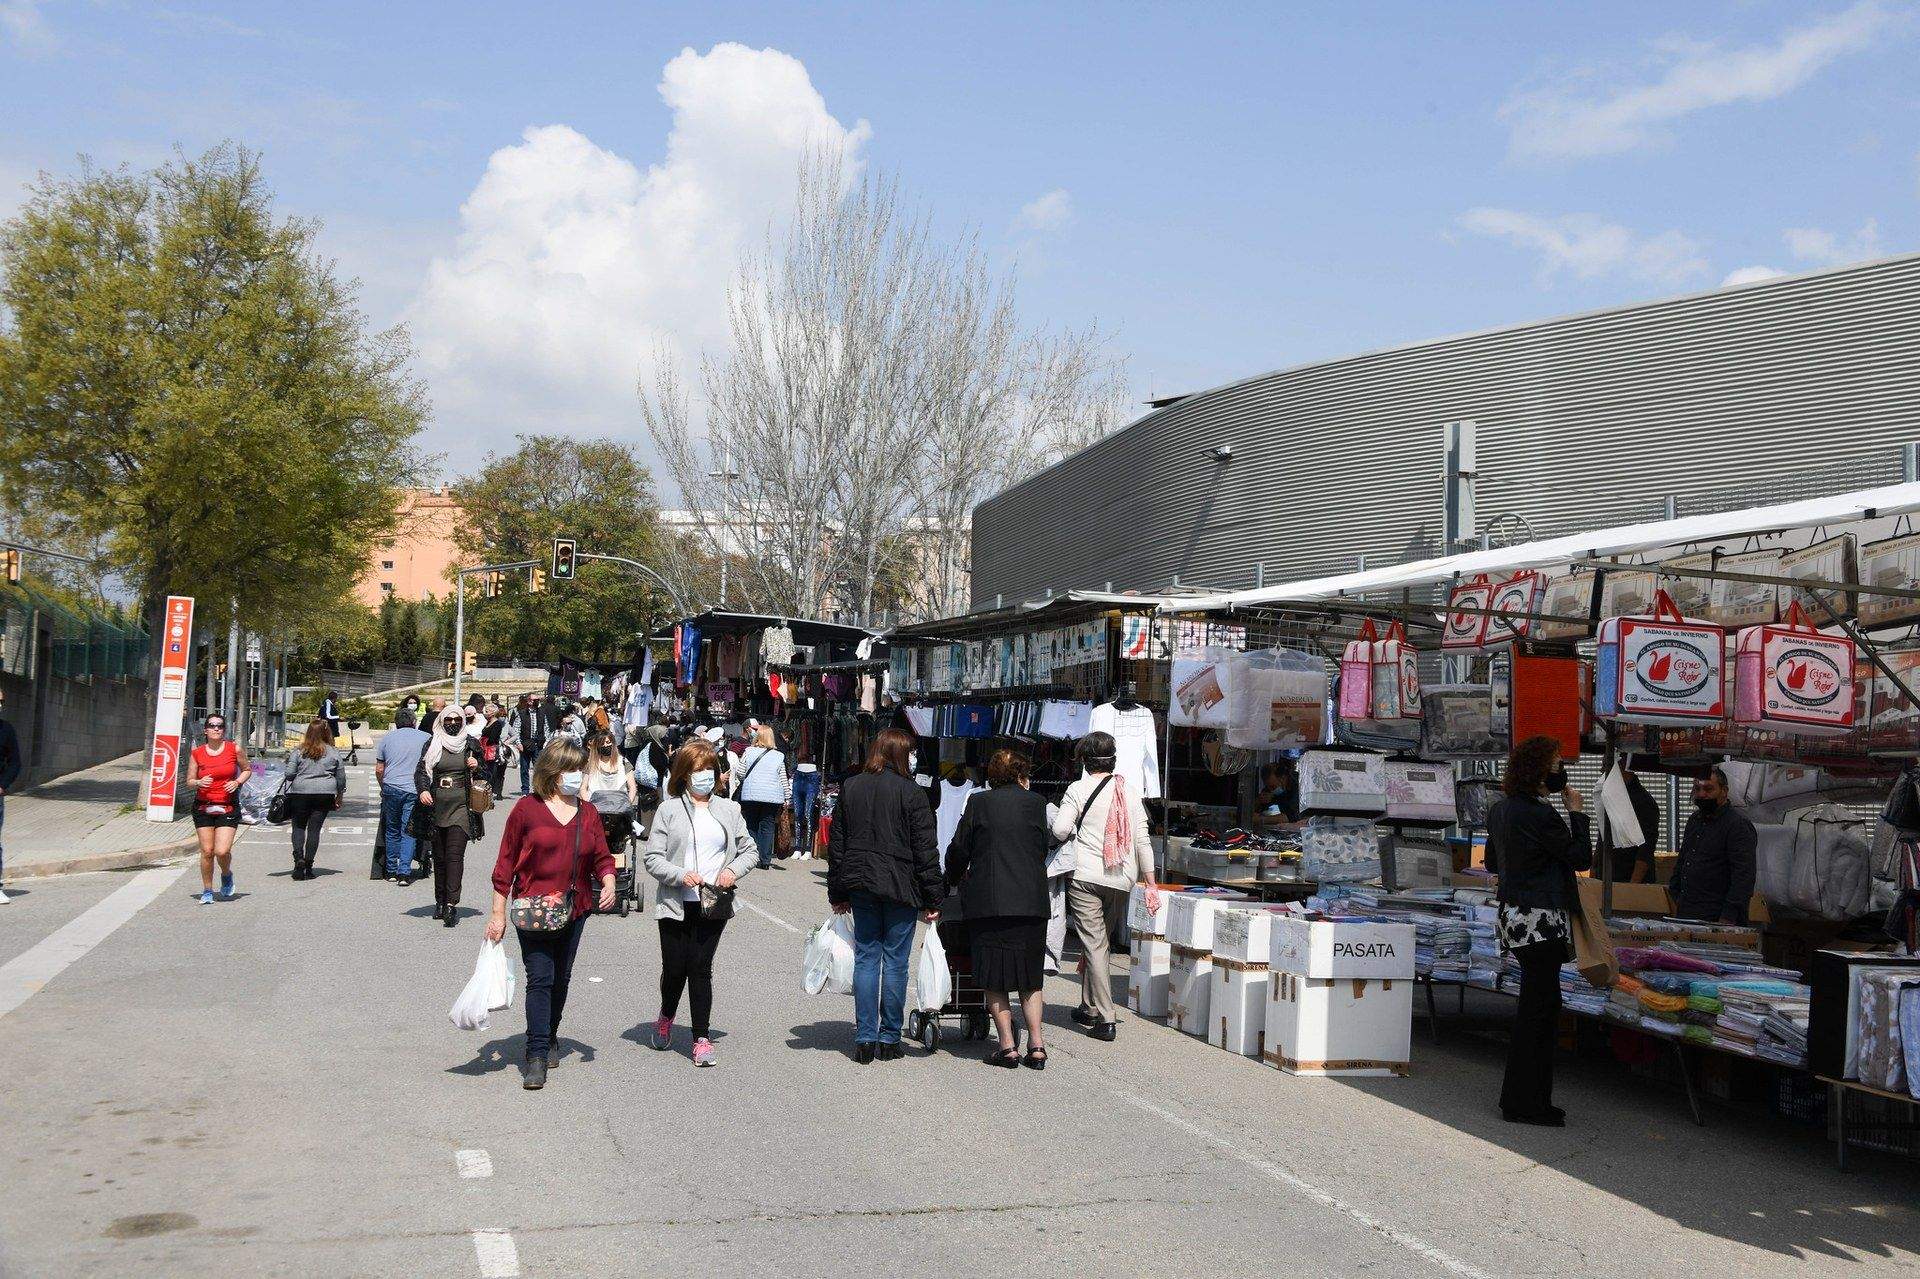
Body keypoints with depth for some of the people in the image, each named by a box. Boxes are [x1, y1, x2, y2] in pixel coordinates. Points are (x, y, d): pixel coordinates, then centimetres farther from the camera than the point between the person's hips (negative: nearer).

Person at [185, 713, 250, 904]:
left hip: (228, 808, -1)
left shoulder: (234, 749, 0)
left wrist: (237, 782, -5)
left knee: (222, 851, -12)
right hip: (203, 808, 1)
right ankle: (207, 891, 16)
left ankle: (227, 875, 21)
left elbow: (247, 769, 14)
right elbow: (189, 782, 7)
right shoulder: (197, 753, 2)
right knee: (207, 851, -1)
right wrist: (199, 783, -15)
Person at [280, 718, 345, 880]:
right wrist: (340, 796, 19)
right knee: (314, 829, 4)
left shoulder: (299, 752, 1)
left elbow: (289, 773, -2)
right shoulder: (333, 753, 4)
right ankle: (308, 866, 4)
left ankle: (299, 858, -8)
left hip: (300, 793, -1)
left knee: (299, 827, 11)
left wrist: (288, 793, 9)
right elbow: (341, 777, 8)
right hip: (324, 794, 1)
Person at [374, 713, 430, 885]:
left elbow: (379, 770, 8)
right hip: (414, 791, -1)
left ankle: (391, 872, 18)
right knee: (408, 832, 2)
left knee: (392, 831, 13)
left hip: (391, 788, 1)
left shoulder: (387, 737, 8)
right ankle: (404, 872, -7)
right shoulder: (426, 738, 4)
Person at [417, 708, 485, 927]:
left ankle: (451, 904, -20)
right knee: (439, 856, 7)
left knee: (455, 855, -13)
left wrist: (476, 767, -6)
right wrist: (423, 790, -16)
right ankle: (440, 901, 17)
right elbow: (421, 770, 2)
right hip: (436, 806, 2)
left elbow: (485, 775, 16)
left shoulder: (471, 745, 9)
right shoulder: (432, 745, 10)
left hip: (461, 806, -2)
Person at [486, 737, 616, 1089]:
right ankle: (537, 1055, -10)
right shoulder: (527, 808, -4)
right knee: (540, 978, -11)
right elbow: (506, 862, -1)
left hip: (574, 910, 5)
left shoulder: (587, 812, 10)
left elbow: (601, 856, 14)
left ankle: (549, 1038, 33)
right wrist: (498, 912, -3)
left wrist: (608, 882, -8)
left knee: (561, 978, 13)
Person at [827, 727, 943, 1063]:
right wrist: (932, 897, -2)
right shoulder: (910, 792, -7)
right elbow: (925, 849, -7)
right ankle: (888, 1038, 8)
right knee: (895, 960, 4)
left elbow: (836, 843, 10)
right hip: (900, 885, -4)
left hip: (860, 883, 4)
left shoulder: (850, 788, 6)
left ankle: (864, 1038, 5)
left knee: (866, 958, 8)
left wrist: (837, 893, 16)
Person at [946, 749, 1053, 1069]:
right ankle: (1036, 1046, 5)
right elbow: (1043, 848, 12)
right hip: (1031, 902, 2)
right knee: (1030, 978, 11)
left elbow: (959, 849, 6)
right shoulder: (1035, 803, 6)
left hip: (987, 902, -2)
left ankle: (1008, 1046, 2)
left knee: (995, 980, 5)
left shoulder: (978, 802, 2)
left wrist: (953, 880, 24)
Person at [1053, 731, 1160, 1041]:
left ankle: (1106, 1019, -9)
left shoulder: (1079, 789, -4)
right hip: (1122, 880, 5)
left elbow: (1059, 831, -12)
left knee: (1094, 945, -4)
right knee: (1101, 943, 18)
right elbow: (1142, 840, 6)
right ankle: (1089, 1007, 28)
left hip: (1087, 877, -5)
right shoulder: (1128, 792, 9)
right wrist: (1151, 885, 8)